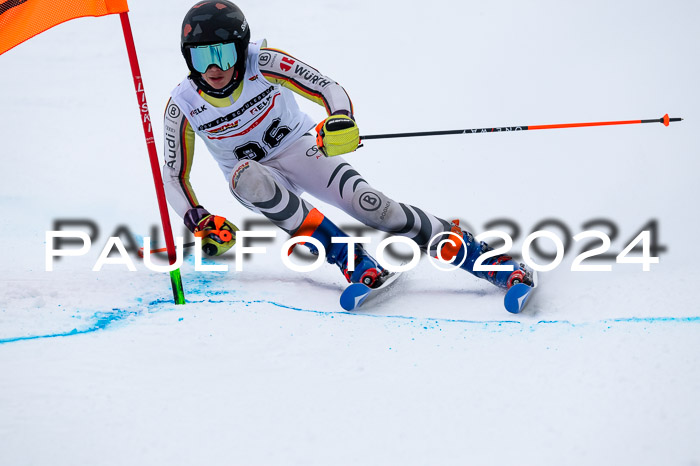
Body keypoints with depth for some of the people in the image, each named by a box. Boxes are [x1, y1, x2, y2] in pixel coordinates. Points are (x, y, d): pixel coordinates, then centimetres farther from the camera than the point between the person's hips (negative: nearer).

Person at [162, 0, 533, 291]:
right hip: (255, 178, 1)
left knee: (368, 203, -26)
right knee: (246, 175, -36)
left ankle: (485, 258, -21)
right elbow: (175, 175, -5)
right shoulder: (183, 106, -16)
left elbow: (330, 90, -19)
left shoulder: (264, 64, -21)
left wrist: (340, 120, -42)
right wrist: (199, 222, -21)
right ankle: (351, 261, -34)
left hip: (299, 148, -1)